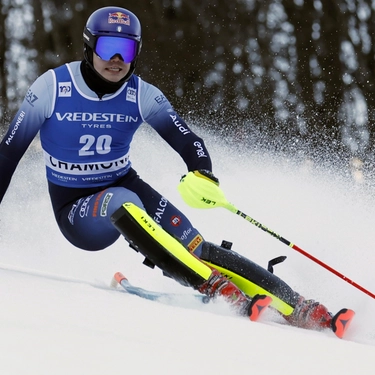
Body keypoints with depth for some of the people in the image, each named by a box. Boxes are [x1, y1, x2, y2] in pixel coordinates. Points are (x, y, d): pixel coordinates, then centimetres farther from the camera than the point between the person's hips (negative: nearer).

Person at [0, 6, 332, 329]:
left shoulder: (142, 96, -7)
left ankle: (298, 308, -21)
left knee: (194, 249, -20)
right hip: (77, 210, -3)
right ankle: (214, 286, -42)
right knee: (122, 203, -37)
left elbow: (187, 140, -13)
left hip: (127, 187, 3)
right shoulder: (51, 88, -13)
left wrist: (203, 175, -35)